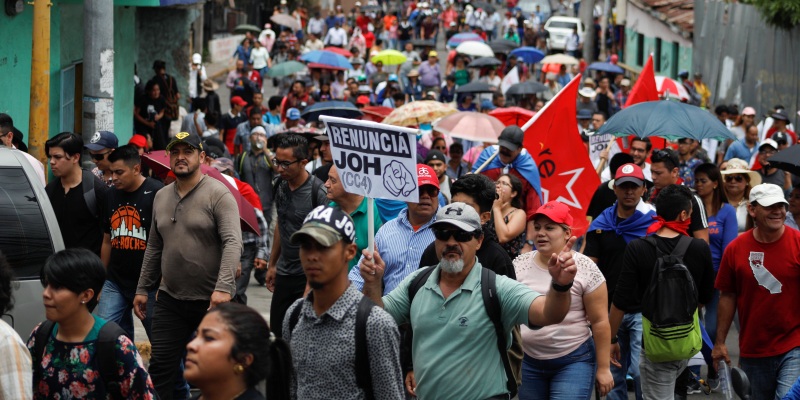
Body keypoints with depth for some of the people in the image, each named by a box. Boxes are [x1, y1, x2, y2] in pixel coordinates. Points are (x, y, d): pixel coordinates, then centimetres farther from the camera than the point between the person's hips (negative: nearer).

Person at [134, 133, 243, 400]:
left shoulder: (218, 194, -10)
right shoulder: (161, 197, 12)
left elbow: (233, 243, -19)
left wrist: (223, 288, -30)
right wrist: (143, 289, 15)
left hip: (212, 301, -6)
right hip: (170, 298, 6)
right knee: (160, 368, 4)